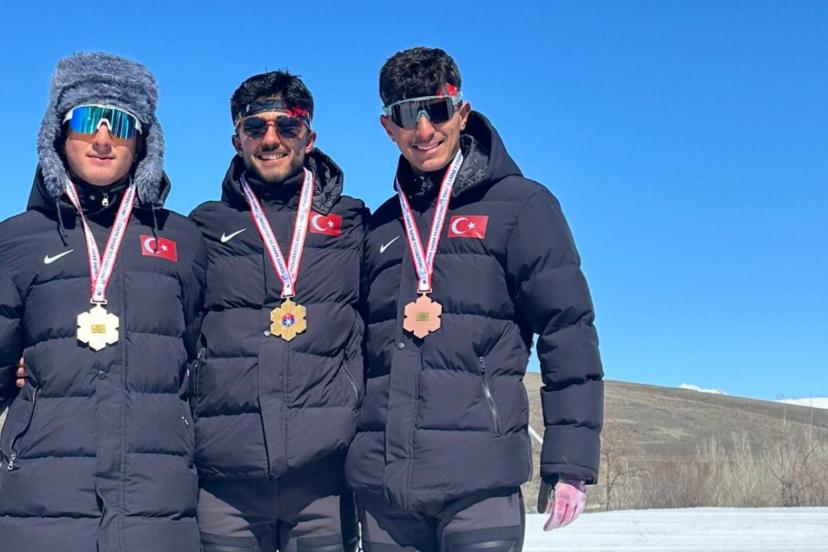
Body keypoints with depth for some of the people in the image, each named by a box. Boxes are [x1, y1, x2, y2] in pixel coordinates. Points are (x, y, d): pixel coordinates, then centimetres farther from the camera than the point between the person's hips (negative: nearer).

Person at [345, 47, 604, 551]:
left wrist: (570, 462, -8)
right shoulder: (381, 226, 16)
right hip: (381, 483, 4)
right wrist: (342, 462, 18)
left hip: (479, 480, -4)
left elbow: (567, 334, -2)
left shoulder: (519, 205, 2)